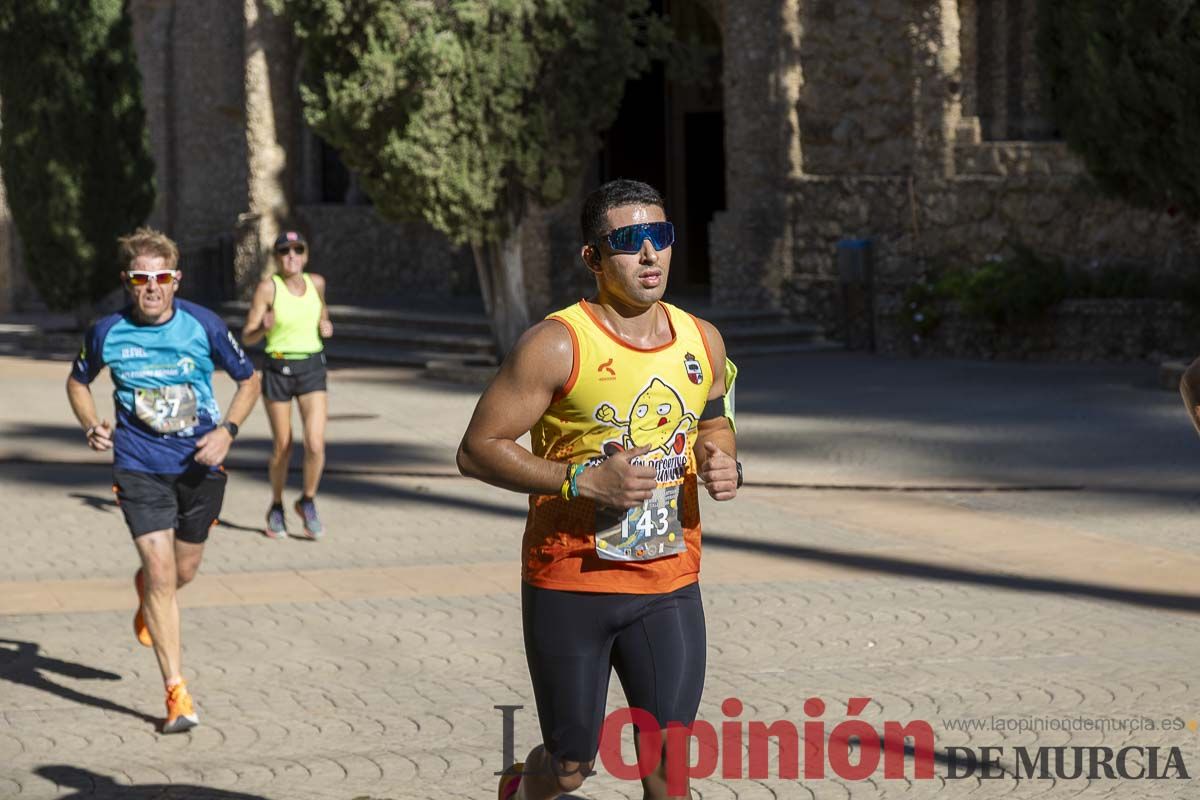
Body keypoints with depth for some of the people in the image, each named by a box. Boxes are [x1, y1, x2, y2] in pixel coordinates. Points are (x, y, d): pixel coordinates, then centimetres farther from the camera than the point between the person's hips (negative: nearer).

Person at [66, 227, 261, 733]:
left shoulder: (203, 326, -10)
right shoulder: (108, 333, -8)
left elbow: (249, 380, 4)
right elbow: (78, 381, 12)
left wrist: (227, 430, -11)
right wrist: (91, 426, -7)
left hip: (199, 465, 1)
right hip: (140, 467, -1)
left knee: (184, 572, 14)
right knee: (161, 573, -11)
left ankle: (146, 597, 53)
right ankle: (176, 691, -4)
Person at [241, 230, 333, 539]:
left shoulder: (316, 283, 1)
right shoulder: (268, 287, -10)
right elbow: (247, 337, -9)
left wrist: (326, 325, 2)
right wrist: (264, 328, -30)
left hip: (312, 368, 2)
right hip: (278, 368, -2)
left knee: (315, 444, -12)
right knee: (283, 447, 5)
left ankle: (308, 502, 12)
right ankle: (276, 508, 28)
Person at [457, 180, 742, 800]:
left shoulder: (702, 342, 3)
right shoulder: (557, 345, -14)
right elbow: (476, 450, -13)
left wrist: (724, 464, -2)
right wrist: (584, 479, -24)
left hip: (668, 587, 4)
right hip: (568, 585, -4)